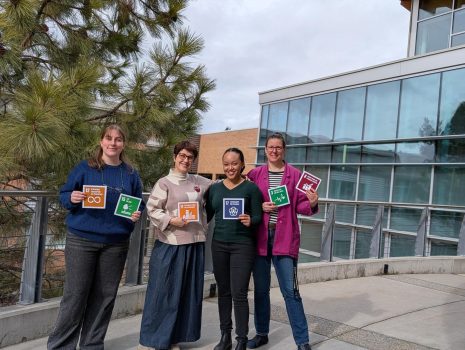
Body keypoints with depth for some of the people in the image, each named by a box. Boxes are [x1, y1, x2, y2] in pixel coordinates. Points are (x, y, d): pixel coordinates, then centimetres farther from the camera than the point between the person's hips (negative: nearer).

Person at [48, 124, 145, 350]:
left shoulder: (131, 174, 7)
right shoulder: (84, 168, 0)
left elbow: (139, 204, 13)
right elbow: (64, 194, 3)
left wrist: (137, 215, -8)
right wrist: (72, 198, -19)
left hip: (116, 243, 3)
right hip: (82, 240, -2)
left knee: (105, 296, 8)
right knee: (75, 295, -1)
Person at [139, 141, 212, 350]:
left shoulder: (200, 182, 12)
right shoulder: (164, 183, -3)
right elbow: (152, 209, -9)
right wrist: (171, 221, -19)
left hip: (195, 244, 6)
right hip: (170, 245, -5)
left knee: (187, 292, 10)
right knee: (163, 292, -1)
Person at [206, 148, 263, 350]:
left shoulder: (251, 188, -3)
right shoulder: (215, 188, 9)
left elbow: (258, 217, -6)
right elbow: (207, 215, 12)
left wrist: (250, 221, -25)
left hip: (243, 245, -4)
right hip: (219, 244, 4)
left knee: (239, 294, -4)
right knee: (223, 291, 11)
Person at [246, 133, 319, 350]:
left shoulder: (295, 175, 3)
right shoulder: (255, 174, 6)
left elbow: (300, 206, 3)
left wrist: (311, 204, -17)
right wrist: (260, 207, -10)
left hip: (285, 238, -2)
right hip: (260, 237, 2)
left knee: (290, 291, -2)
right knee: (260, 289, 12)